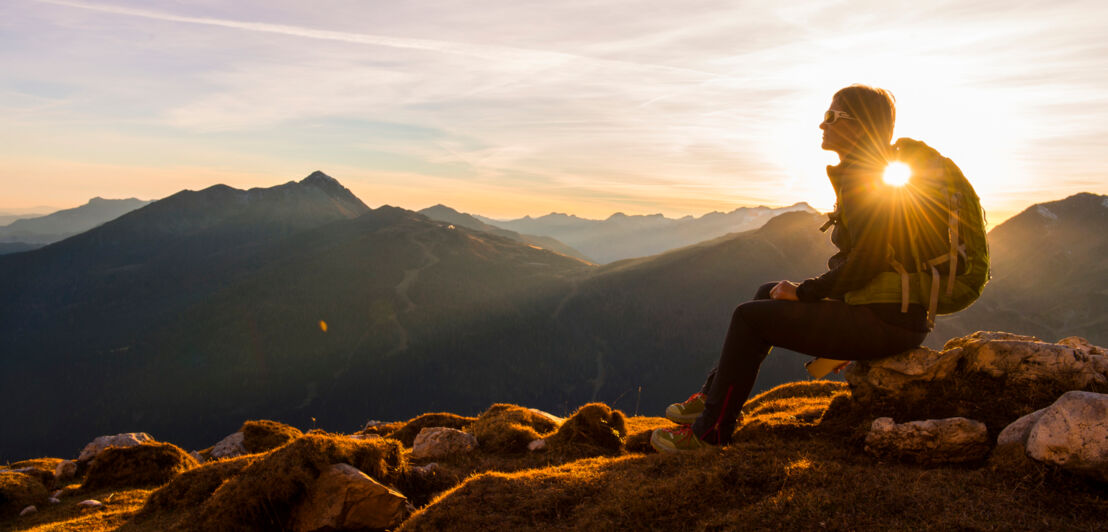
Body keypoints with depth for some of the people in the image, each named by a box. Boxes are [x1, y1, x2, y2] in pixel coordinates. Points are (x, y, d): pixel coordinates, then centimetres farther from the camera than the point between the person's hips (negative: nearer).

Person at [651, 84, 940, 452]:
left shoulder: (860, 177, -17)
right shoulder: (873, 170, 15)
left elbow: (867, 261, -25)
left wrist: (804, 292, -13)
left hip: (885, 321, -10)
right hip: (887, 311, 10)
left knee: (750, 317, -9)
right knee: (767, 295, 16)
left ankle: (710, 431, 4)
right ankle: (715, 396, 23)